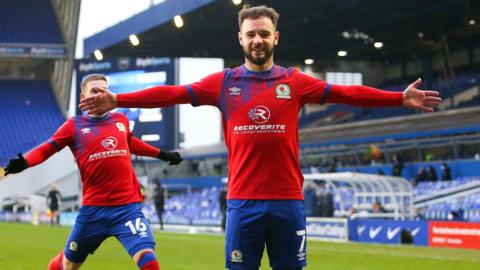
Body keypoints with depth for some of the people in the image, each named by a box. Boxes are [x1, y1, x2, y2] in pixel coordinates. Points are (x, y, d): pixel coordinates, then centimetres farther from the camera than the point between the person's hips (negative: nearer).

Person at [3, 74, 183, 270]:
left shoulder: (121, 120, 11)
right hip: (93, 209, -1)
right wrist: (24, 163, -19)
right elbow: (45, 149, 0)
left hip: (128, 207, 1)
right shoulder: (74, 126, 2)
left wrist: (161, 154, 36)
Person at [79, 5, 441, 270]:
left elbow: (346, 93, -1)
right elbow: (173, 93, -3)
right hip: (243, 202, 0)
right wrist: (117, 100, -12)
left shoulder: (294, 81, 5)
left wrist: (401, 98, -9)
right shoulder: (224, 82, 5)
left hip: (288, 200, 0)